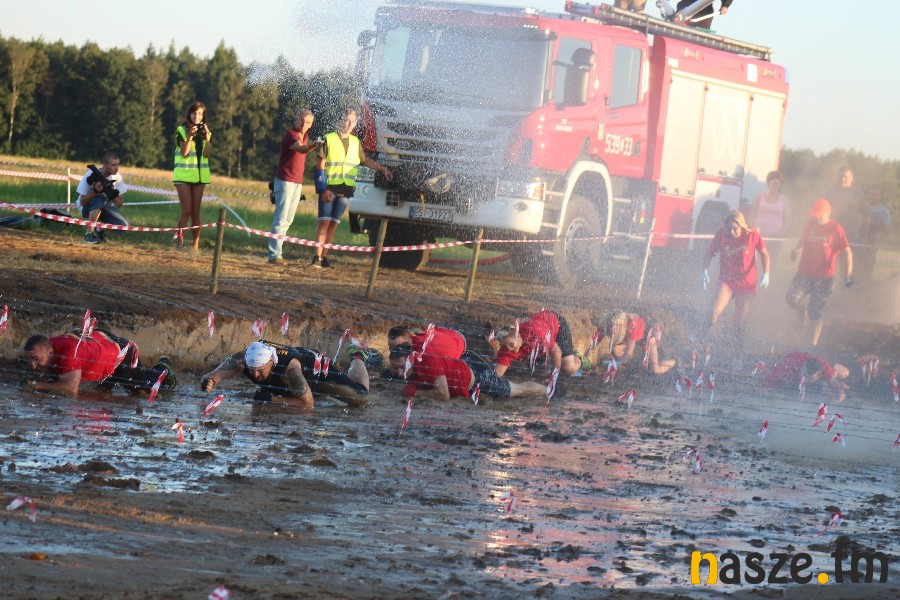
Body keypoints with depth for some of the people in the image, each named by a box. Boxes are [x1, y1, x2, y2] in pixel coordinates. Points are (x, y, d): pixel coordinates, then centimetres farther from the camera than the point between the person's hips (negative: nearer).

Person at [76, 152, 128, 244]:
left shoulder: (117, 177, -11)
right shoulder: (91, 175, -22)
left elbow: (119, 204, -9)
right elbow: (82, 202, -20)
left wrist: (112, 194, -29)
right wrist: (95, 191, -37)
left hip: (105, 208, 4)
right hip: (87, 209, -4)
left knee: (123, 226, -21)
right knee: (100, 199, -37)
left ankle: (99, 228, 8)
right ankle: (89, 233, -27)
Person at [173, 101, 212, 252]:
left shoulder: (204, 131, 9)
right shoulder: (182, 130, -1)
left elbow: (206, 154, -1)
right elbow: (184, 152, -10)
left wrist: (207, 138, -13)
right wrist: (190, 137, -21)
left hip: (199, 175, 3)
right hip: (183, 174, -3)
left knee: (196, 211, 2)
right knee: (186, 210, -12)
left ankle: (196, 244, 1)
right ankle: (179, 242, -8)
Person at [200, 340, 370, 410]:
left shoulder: (289, 368, -49)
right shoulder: (241, 360, -38)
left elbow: (307, 403, -45)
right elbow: (218, 373, -50)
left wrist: (273, 401, -47)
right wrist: (209, 381, -74)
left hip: (315, 366, -5)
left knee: (360, 398, 4)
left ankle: (356, 359, 35)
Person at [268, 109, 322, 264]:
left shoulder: (305, 137, 14)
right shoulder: (290, 135, -13)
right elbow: (300, 149, -33)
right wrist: (313, 146, -52)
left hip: (297, 182, 8)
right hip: (285, 181, -8)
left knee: (288, 220, 9)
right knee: (281, 219, -13)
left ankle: (276, 251, 13)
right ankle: (274, 254, -16)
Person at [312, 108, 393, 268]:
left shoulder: (355, 142, 12)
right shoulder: (329, 139, -3)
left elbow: (365, 160, 28)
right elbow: (321, 166, -5)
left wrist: (382, 169, 22)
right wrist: (323, 188, -12)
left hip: (346, 189, 5)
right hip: (329, 187, -5)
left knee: (334, 223, 5)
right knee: (324, 222, -9)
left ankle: (324, 256, 8)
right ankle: (317, 257, -10)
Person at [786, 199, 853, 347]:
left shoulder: (835, 229, -9)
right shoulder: (810, 225, 4)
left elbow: (847, 252, -10)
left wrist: (848, 274, -19)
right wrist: (796, 249, 13)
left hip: (824, 277, -4)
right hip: (804, 273, 4)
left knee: (816, 312, -1)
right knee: (792, 297, -17)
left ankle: (814, 343, 12)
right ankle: (803, 314, 15)